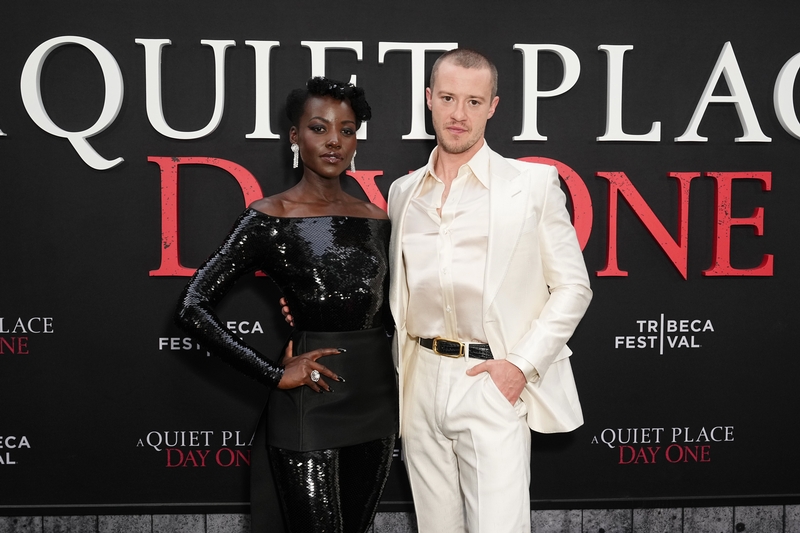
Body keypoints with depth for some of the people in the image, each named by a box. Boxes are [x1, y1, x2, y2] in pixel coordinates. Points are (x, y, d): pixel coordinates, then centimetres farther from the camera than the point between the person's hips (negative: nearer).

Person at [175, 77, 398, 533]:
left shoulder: (377, 221, 8)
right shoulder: (270, 218, -7)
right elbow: (194, 309, -11)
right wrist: (274, 374, -13)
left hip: (376, 404, 5)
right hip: (310, 407, -5)